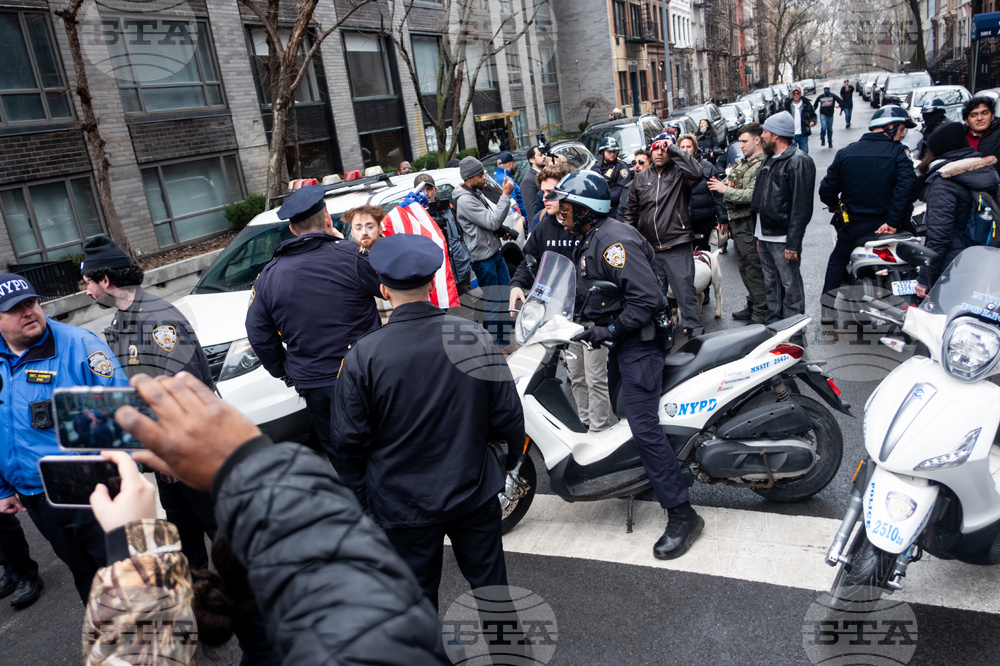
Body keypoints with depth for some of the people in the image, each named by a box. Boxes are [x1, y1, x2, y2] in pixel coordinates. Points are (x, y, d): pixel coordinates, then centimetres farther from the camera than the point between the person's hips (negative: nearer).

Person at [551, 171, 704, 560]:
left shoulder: (614, 241, -18)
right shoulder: (589, 242, 15)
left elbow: (645, 298, -25)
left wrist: (608, 330, -23)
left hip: (637, 340, -11)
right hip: (617, 340, 11)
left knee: (643, 425, -14)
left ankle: (681, 514, -8)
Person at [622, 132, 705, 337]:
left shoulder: (679, 173, 0)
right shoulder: (641, 178, 13)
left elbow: (697, 172, -24)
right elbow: (631, 211, 17)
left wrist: (673, 148, -18)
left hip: (677, 247, -4)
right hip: (649, 249, 4)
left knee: (685, 290, -1)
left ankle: (695, 329, 12)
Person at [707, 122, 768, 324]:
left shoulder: (762, 165, -14)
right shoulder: (741, 163, 17)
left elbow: (753, 195, -26)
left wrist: (726, 190, -20)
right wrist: (726, 219, 22)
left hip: (749, 225, -10)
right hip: (737, 223, 10)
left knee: (754, 270, -6)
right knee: (744, 268, 18)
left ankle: (761, 315, 1)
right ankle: (752, 306, 32)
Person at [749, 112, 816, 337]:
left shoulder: (798, 161, -10)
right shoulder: (770, 160, 18)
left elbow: (801, 207, -17)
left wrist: (793, 243, -21)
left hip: (783, 239, -9)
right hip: (766, 237, 9)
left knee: (791, 289, -2)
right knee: (771, 287, 15)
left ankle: (794, 337, 5)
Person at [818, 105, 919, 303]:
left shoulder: (845, 153, -1)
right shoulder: (898, 152, -9)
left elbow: (827, 190, 0)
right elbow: (907, 186, -23)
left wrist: (834, 206, 21)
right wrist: (892, 222, -20)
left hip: (852, 226, 2)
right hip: (884, 225, -2)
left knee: (837, 264, 21)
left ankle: (828, 310, 22)